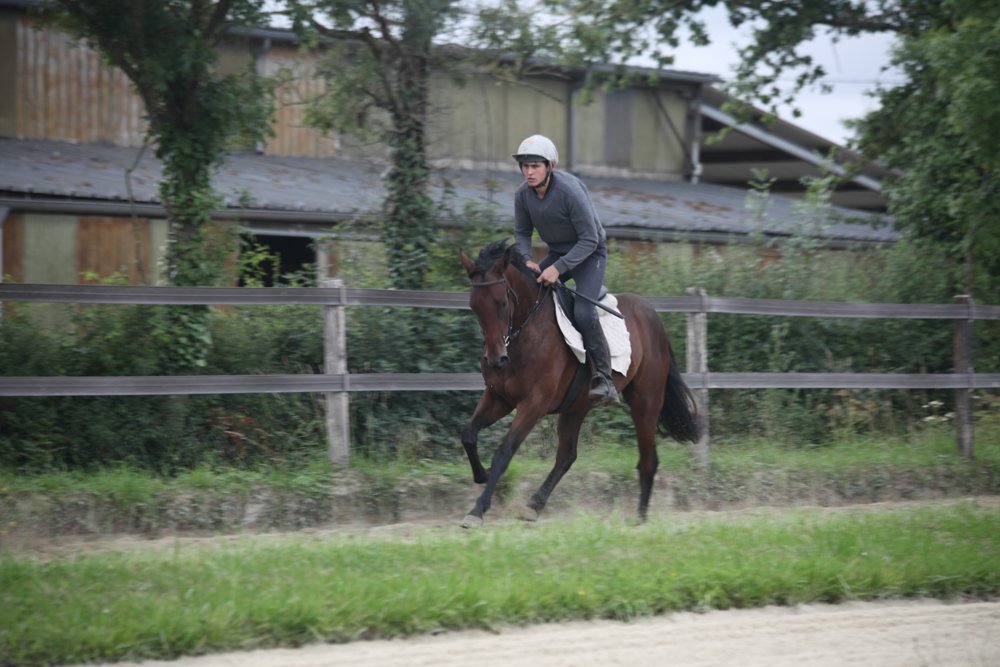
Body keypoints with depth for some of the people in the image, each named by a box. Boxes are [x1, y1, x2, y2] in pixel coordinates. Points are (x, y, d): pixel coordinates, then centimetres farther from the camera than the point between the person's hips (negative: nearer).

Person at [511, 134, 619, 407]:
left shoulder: (571, 191, -29)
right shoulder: (523, 195, -9)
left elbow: (589, 239, -25)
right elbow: (522, 233, 6)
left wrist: (559, 268, -33)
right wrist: (526, 260, -15)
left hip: (589, 254, -7)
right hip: (558, 254, 7)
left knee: (584, 313, -27)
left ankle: (605, 382, -26)